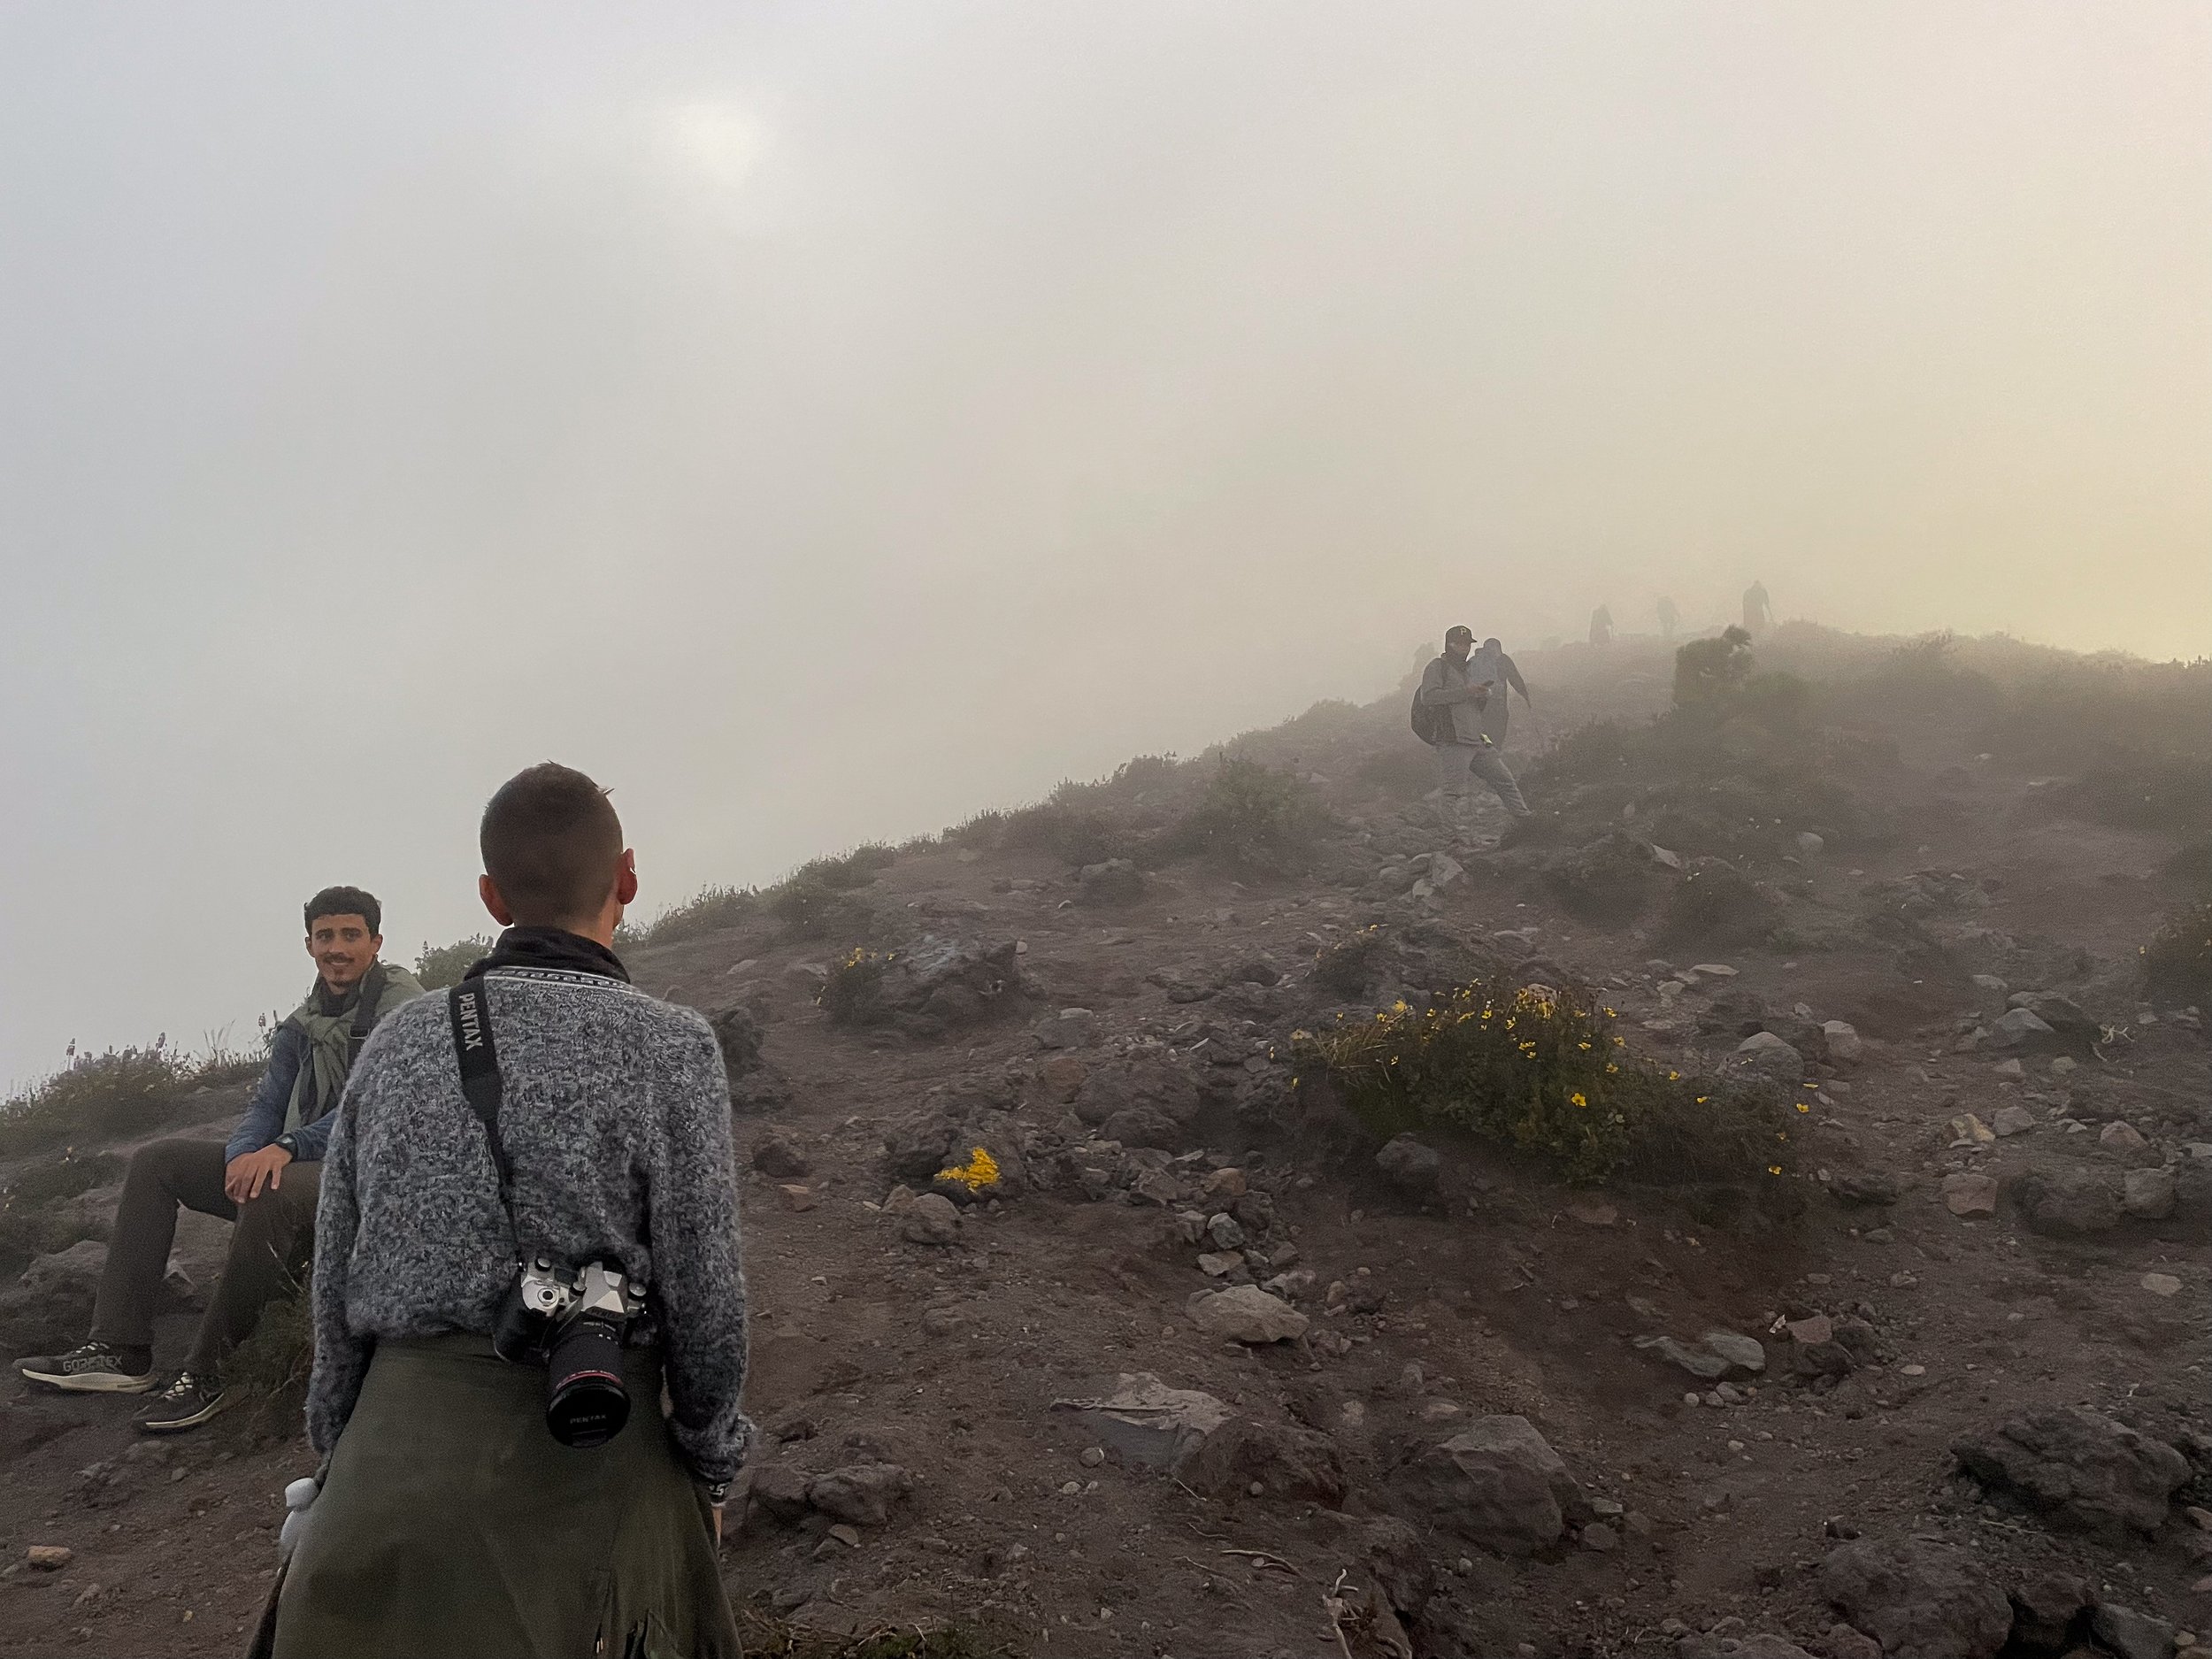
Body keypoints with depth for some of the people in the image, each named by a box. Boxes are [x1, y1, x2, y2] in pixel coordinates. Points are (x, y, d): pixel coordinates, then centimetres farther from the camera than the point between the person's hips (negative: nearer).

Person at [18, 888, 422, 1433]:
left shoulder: (401, 1008, -9)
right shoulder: (304, 1024, 16)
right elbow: (267, 1102, 12)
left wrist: (286, 1148, -29)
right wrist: (242, 1154, -11)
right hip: (295, 1167, 9)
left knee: (272, 1195, -39)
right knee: (156, 1160, 2)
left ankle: (204, 1374, -24)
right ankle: (118, 1349, -8)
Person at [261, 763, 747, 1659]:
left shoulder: (397, 1043, 7)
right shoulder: (670, 1048, -7)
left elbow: (334, 1288, 11)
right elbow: (704, 1302, -6)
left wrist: (338, 1460, 23)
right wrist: (710, 1468, 9)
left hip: (393, 1449, 4)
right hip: (581, 1464, -4)